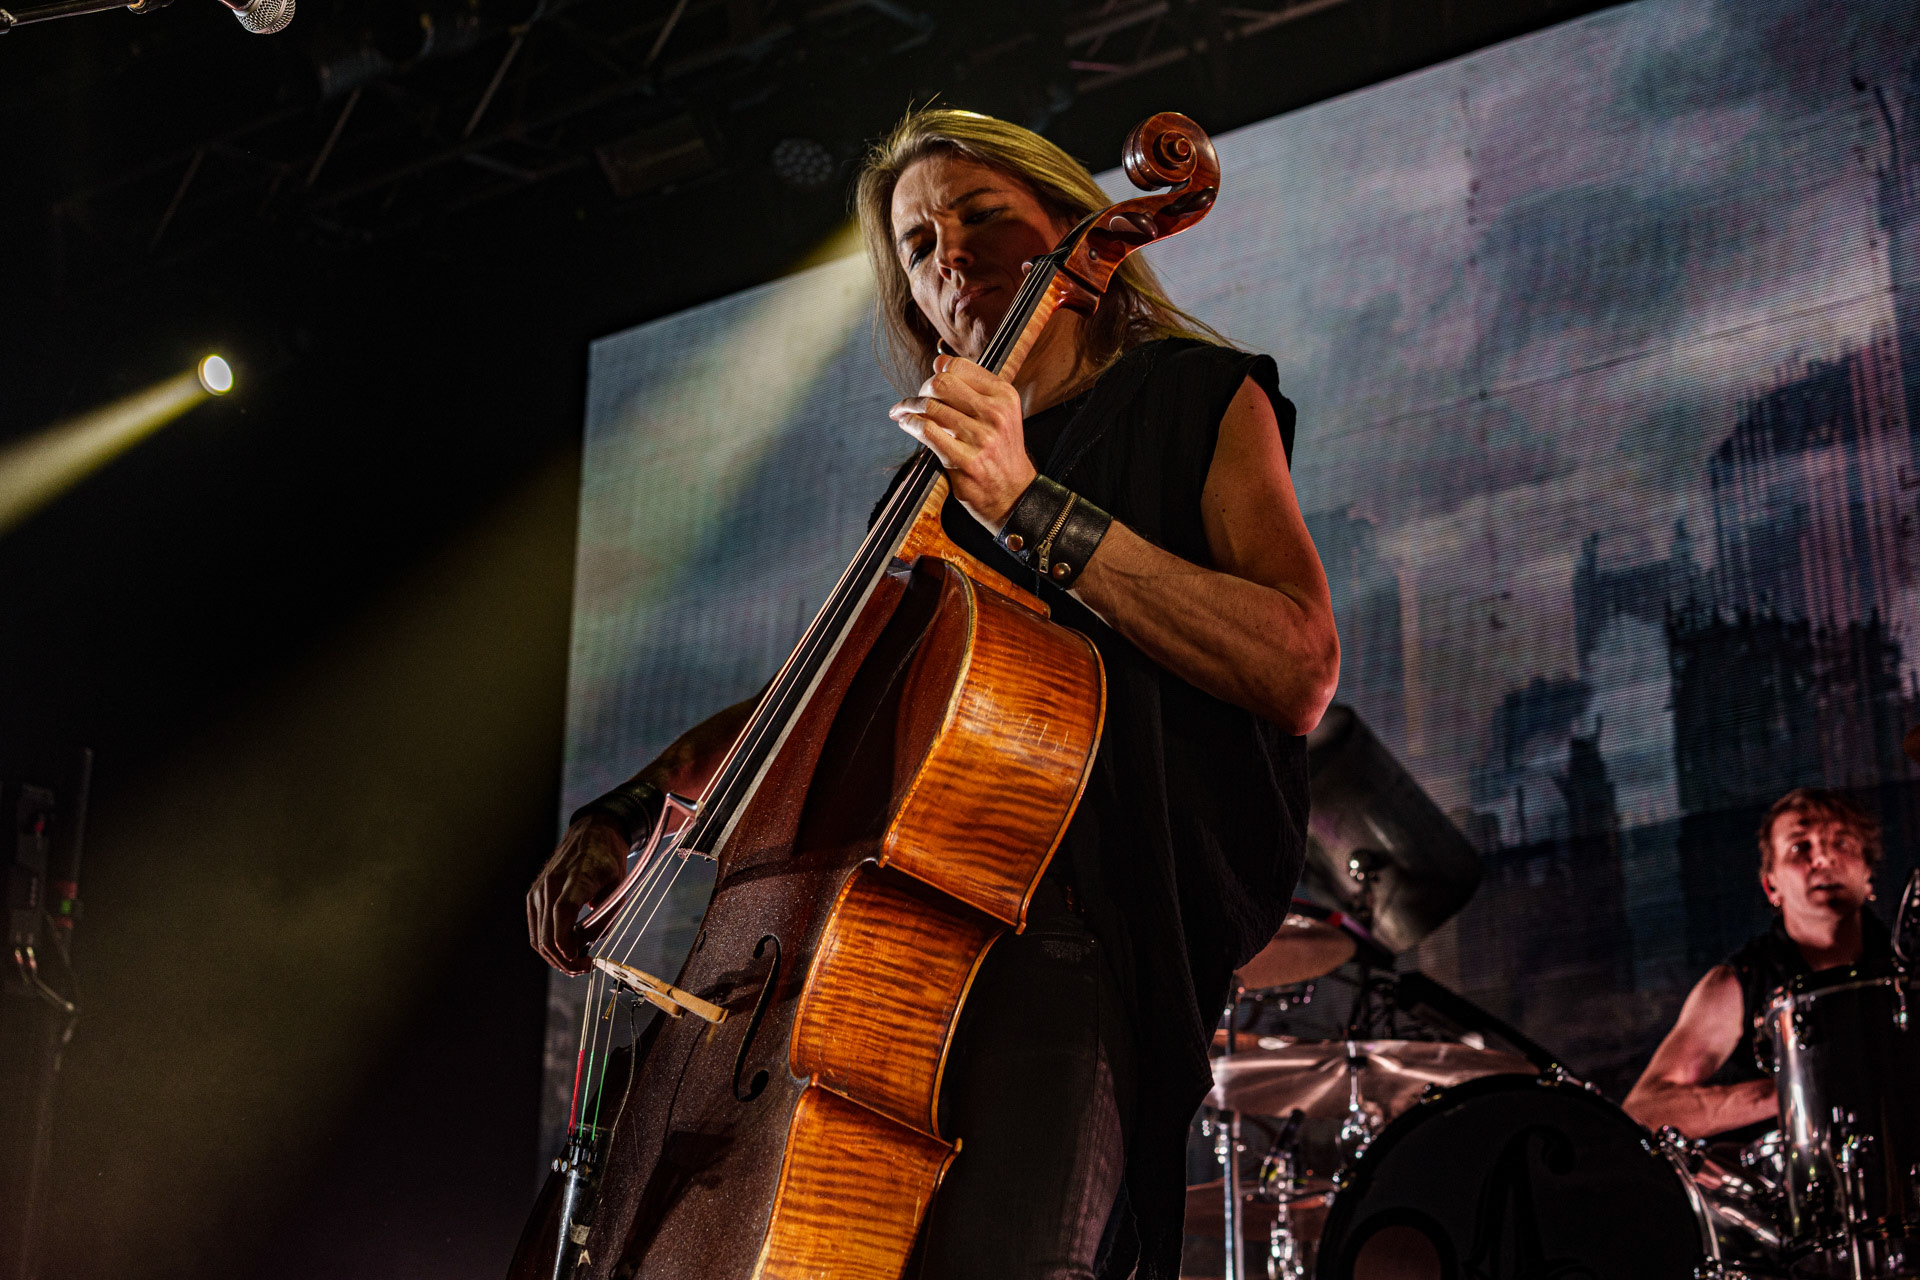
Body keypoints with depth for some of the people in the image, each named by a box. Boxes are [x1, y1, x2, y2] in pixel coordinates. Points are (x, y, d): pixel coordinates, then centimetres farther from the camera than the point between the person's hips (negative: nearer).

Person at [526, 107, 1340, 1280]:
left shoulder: (1199, 397, 7)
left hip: (1074, 925, -6)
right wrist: (630, 807, 18)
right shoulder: (941, 492, 25)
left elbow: (1299, 670, -9)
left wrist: (1032, 506, -15)